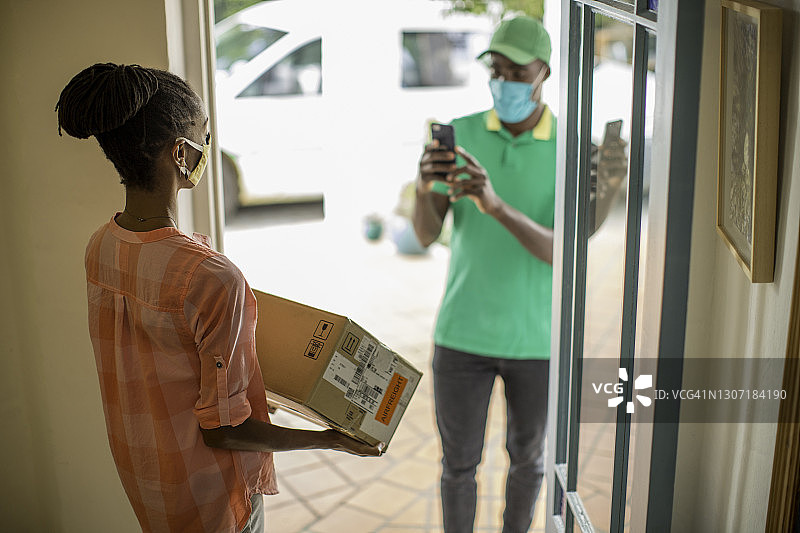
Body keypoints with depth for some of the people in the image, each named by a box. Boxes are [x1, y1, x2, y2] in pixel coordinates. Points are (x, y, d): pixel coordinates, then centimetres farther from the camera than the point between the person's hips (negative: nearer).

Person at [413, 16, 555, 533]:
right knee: (458, 463, 13)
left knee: (527, 456, 20)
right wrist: (423, 186, -38)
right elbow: (426, 234, -13)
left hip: (538, 338, 0)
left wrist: (496, 204, -42)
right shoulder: (458, 135, -6)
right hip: (463, 332, 1)